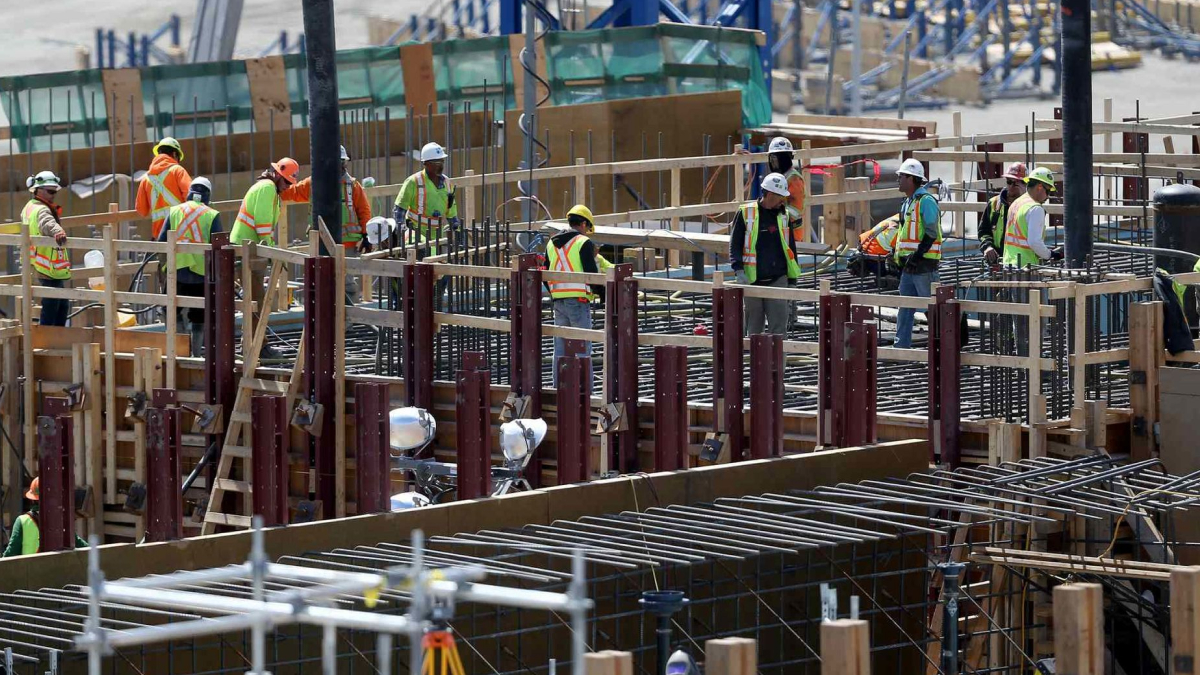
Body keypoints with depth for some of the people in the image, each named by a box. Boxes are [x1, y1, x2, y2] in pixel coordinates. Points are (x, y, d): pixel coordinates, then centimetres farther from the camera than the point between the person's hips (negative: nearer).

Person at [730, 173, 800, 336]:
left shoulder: (784, 215, 9)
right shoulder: (746, 213, -1)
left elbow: (791, 249, 15)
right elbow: (734, 244, -1)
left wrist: (792, 281, 12)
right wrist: (739, 270, -16)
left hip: (778, 280, 2)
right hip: (752, 281, -2)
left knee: (778, 327, -8)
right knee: (754, 328, 7)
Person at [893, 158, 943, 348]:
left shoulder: (926, 201, -12)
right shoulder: (907, 203, 18)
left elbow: (931, 233, -18)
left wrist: (917, 254, -23)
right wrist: (899, 258, 21)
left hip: (924, 265, -9)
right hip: (908, 265, 9)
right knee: (905, 309, 8)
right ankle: (901, 346, 11)